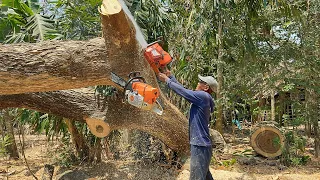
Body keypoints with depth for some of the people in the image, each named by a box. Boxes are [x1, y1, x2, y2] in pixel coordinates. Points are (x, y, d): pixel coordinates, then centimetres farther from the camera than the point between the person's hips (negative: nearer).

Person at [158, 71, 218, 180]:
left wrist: (166, 80, 1)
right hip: (200, 145, 10)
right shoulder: (201, 99, 11)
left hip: (200, 146, -10)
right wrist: (171, 76, 21)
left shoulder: (203, 96, -15)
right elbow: (184, 90, 17)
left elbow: (182, 91, -12)